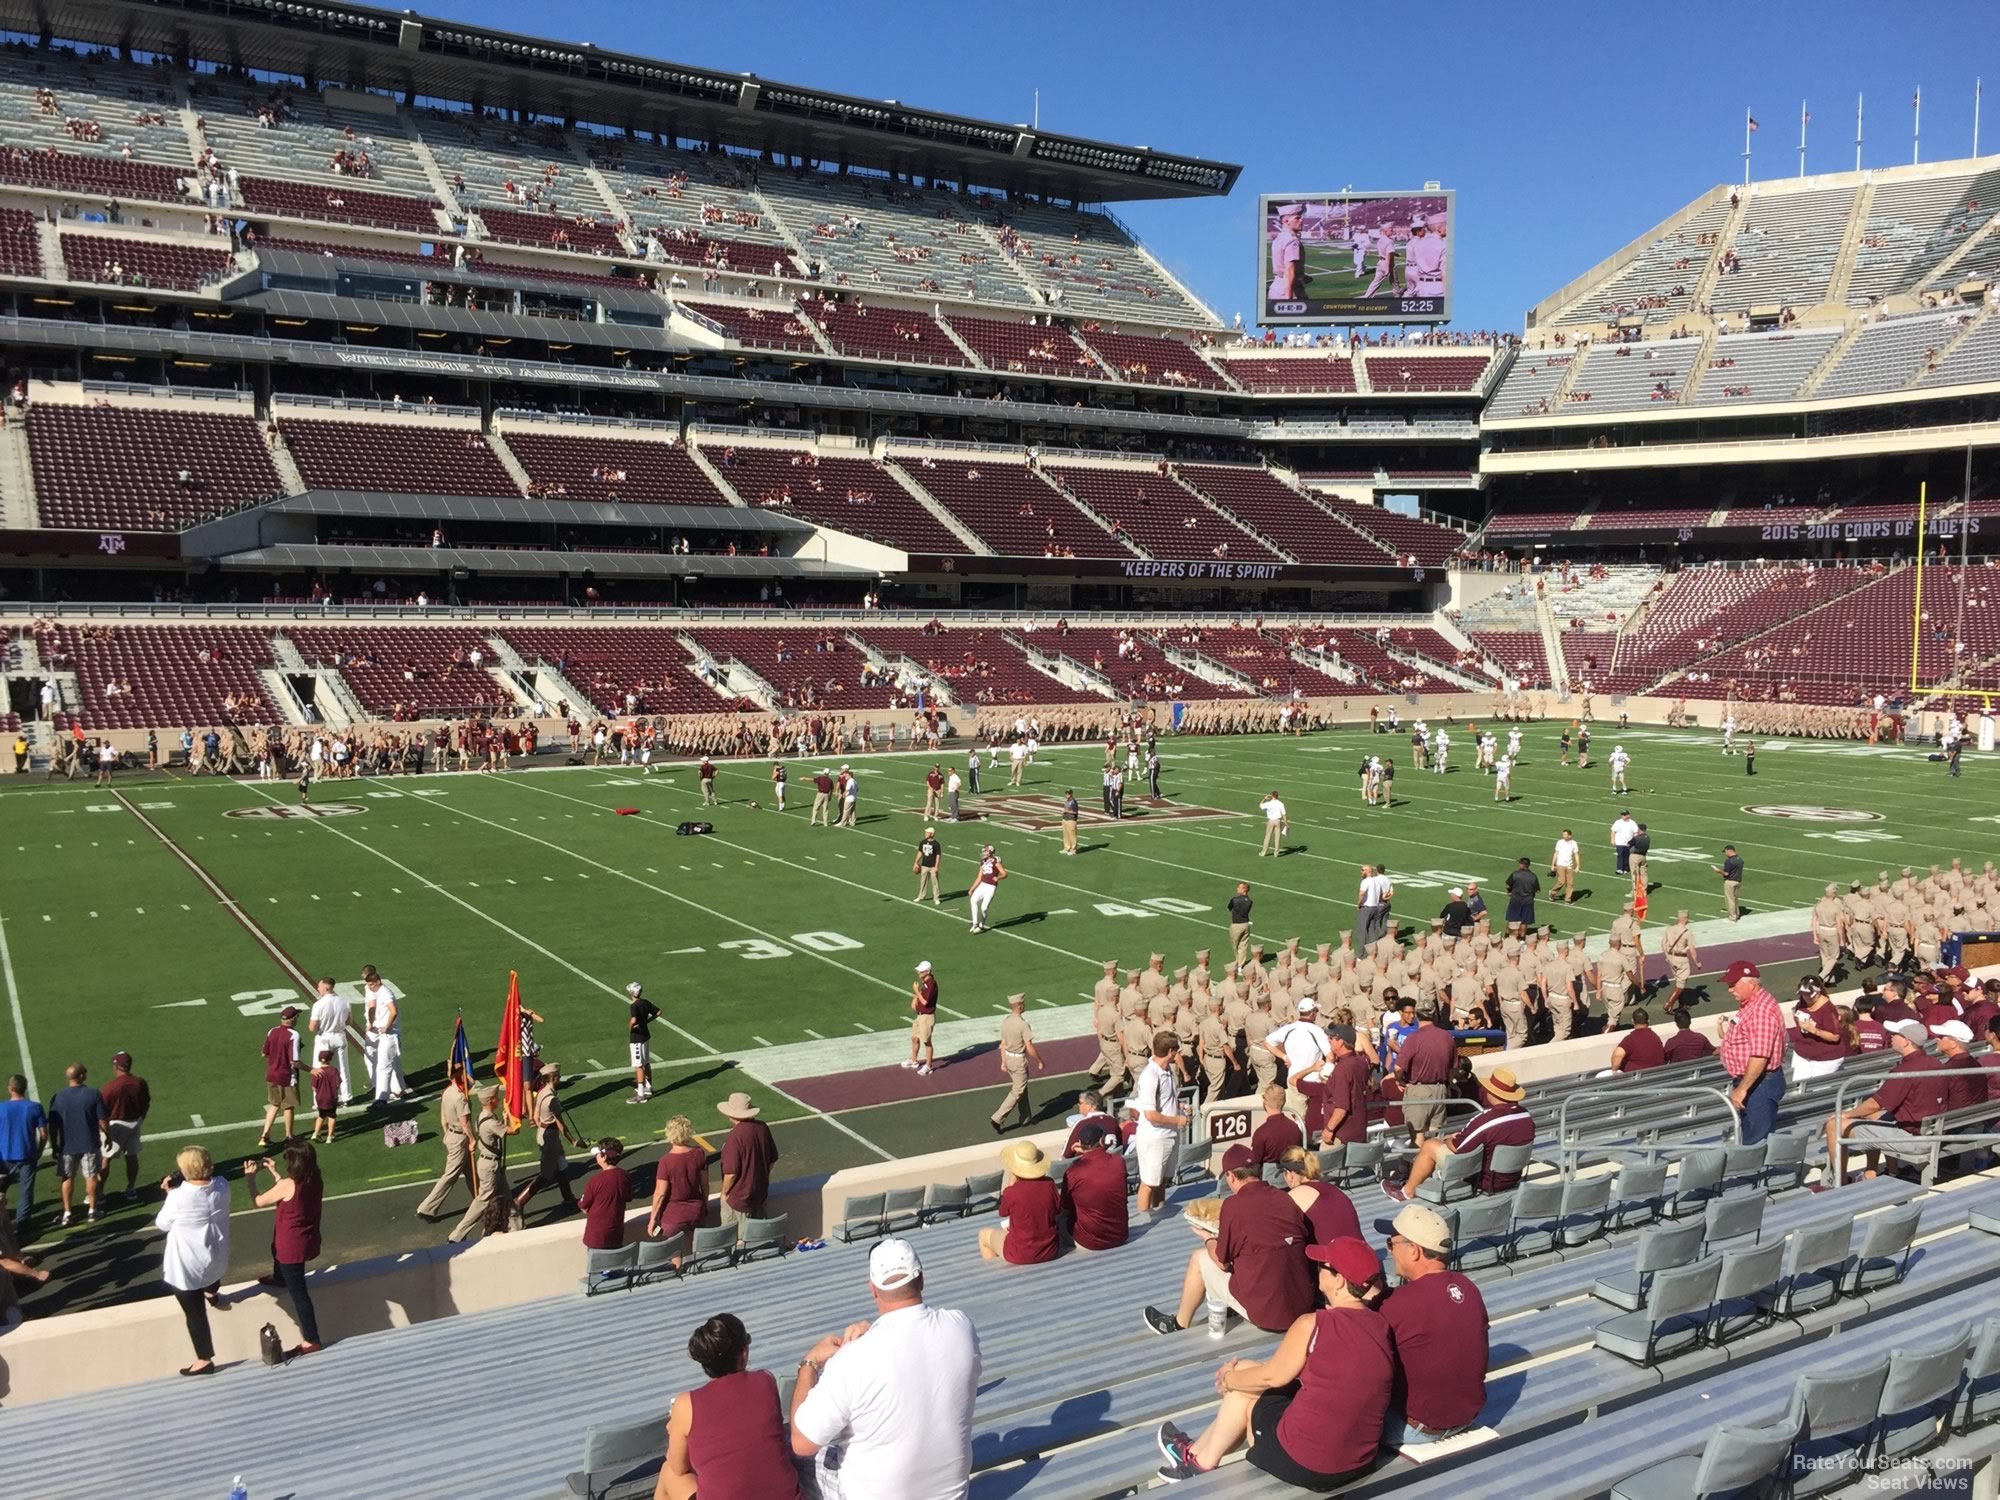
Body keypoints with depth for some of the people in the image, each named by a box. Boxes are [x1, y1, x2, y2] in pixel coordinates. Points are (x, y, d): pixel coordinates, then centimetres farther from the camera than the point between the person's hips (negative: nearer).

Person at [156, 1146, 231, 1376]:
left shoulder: (179, 1196, -26)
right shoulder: (222, 1186, -11)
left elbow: (162, 1223, -9)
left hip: (186, 1266, -5)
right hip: (216, 1257, 5)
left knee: (194, 1312, 9)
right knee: (211, 1268, 41)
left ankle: (205, 1360, 18)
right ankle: (212, 1293, 70)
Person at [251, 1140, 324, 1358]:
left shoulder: (287, 1185, -28)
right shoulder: (316, 1183, -7)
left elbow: (259, 1201, -11)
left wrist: (251, 1177, 1)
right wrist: (273, 1172, 14)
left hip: (292, 1247, -8)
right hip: (308, 1242, 8)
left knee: (298, 1292, 0)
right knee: (277, 1248, 40)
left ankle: (310, 1341, 5)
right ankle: (279, 1278, 71)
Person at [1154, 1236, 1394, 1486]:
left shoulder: (1312, 1325, -19)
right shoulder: (1383, 1327, 1)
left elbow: (1273, 1376, -4)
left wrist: (1228, 1379, 16)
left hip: (1304, 1464, -6)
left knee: (1241, 1390, 18)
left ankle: (1201, 1463, 34)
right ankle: (1200, 1455, 36)